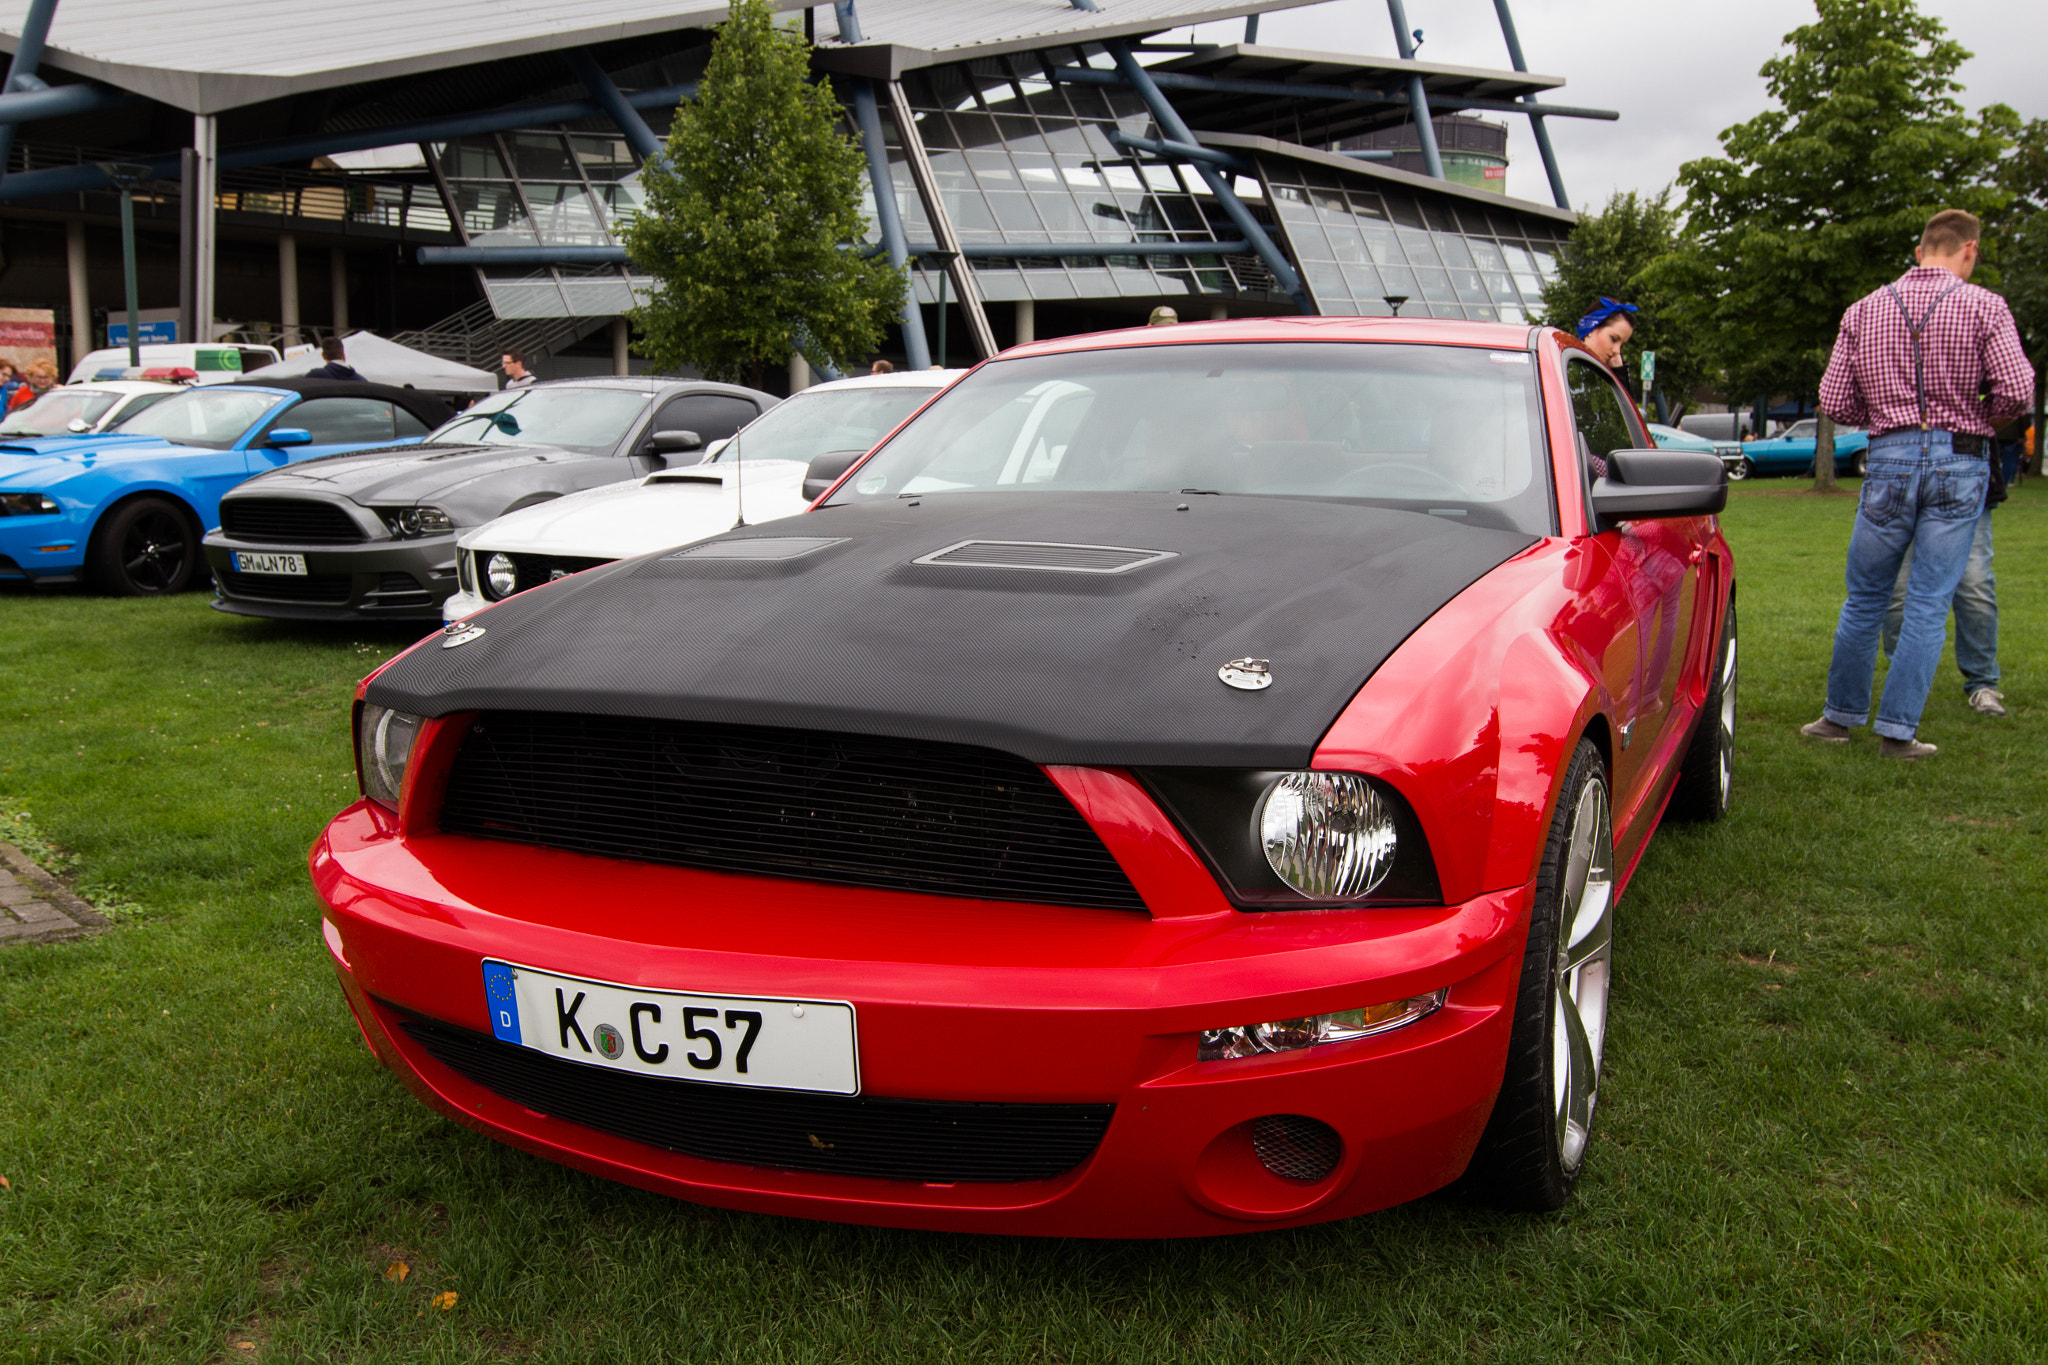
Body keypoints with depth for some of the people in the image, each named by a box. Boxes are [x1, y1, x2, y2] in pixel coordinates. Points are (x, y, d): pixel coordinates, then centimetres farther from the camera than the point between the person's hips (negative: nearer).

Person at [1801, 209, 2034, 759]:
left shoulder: (1864, 309, 7)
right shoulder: (1984, 306, -2)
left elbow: (1834, 400, 4)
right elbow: (2016, 391, -11)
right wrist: (1978, 418, 9)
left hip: (1891, 458, 2)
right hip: (1959, 464, -2)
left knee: (1865, 596, 12)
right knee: (1929, 602, 3)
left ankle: (1842, 714, 19)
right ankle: (1898, 730, 4)